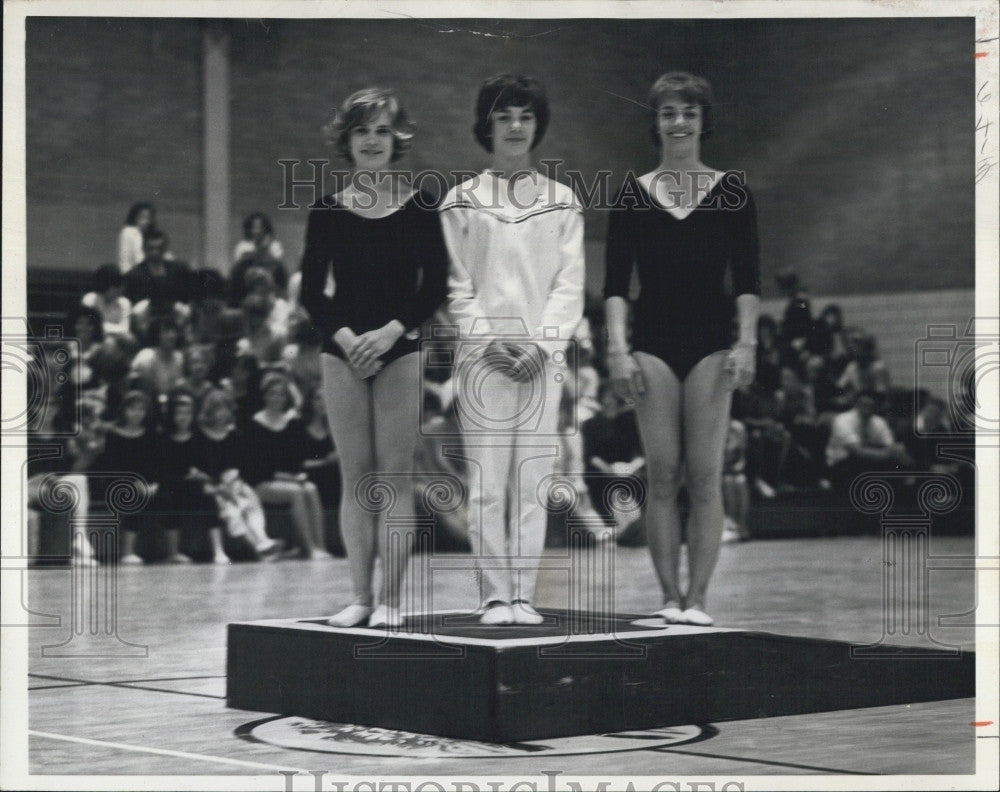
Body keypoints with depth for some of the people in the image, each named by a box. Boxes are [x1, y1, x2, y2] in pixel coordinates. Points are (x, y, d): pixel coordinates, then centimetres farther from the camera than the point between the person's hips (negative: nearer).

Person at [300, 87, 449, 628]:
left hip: (400, 348, -1)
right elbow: (311, 291, 4)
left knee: (396, 474, -3)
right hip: (342, 350, 1)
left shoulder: (418, 208, 2)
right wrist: (345, 337, -11)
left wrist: (391, 331, -13)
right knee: (354, 476, 3)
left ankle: (390, 598, 0)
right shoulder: (328, 211, 5)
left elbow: (435, 285, 0)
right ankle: (360, 597, 8)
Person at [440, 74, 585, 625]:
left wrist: (540, 344, -7)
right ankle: (494, 595, 0)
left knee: (533, 481, 0)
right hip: (483, 355, -1)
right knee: (487, 482, -5)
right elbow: (457, 286, 3)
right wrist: (489, 340, -10)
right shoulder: (461, 202, 7)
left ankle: (523, 595, 4)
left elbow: (570, 285, 5)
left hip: (543, 356, 1)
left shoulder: (561, 202, 10)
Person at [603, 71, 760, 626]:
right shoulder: (633, 195, 8)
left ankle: (696, 599, 0)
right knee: (662, 475, -2)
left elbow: (747, 278, 3)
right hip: (653, 344, 0)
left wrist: (747, 341, -8)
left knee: (705, 476, -3)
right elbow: (615, 282, 4)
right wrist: (617, 347, -6)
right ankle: (669, 598, 4)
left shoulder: (731, 191, 7)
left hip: (711, 343, 0)